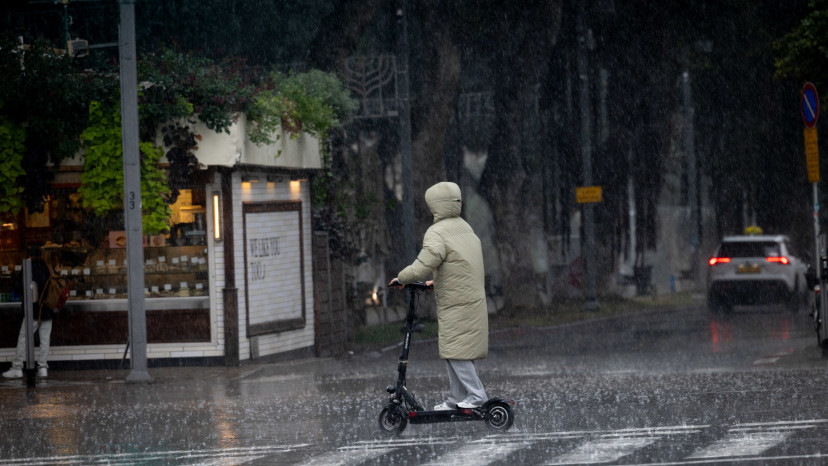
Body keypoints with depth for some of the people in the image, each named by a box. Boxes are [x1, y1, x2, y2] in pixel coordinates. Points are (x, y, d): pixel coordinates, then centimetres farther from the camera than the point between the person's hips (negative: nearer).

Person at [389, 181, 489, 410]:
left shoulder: (437, 233, -15)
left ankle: (476, 395, -6)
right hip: (473, 300, 9)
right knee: (450, 349, 14)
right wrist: (436, 282, 29)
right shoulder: (465, 227, 15)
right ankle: (456, 399, 17)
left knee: (455, 350, -5)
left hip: (456, 304, -9)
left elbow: (422, 267, -21)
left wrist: (401, 278, -3)